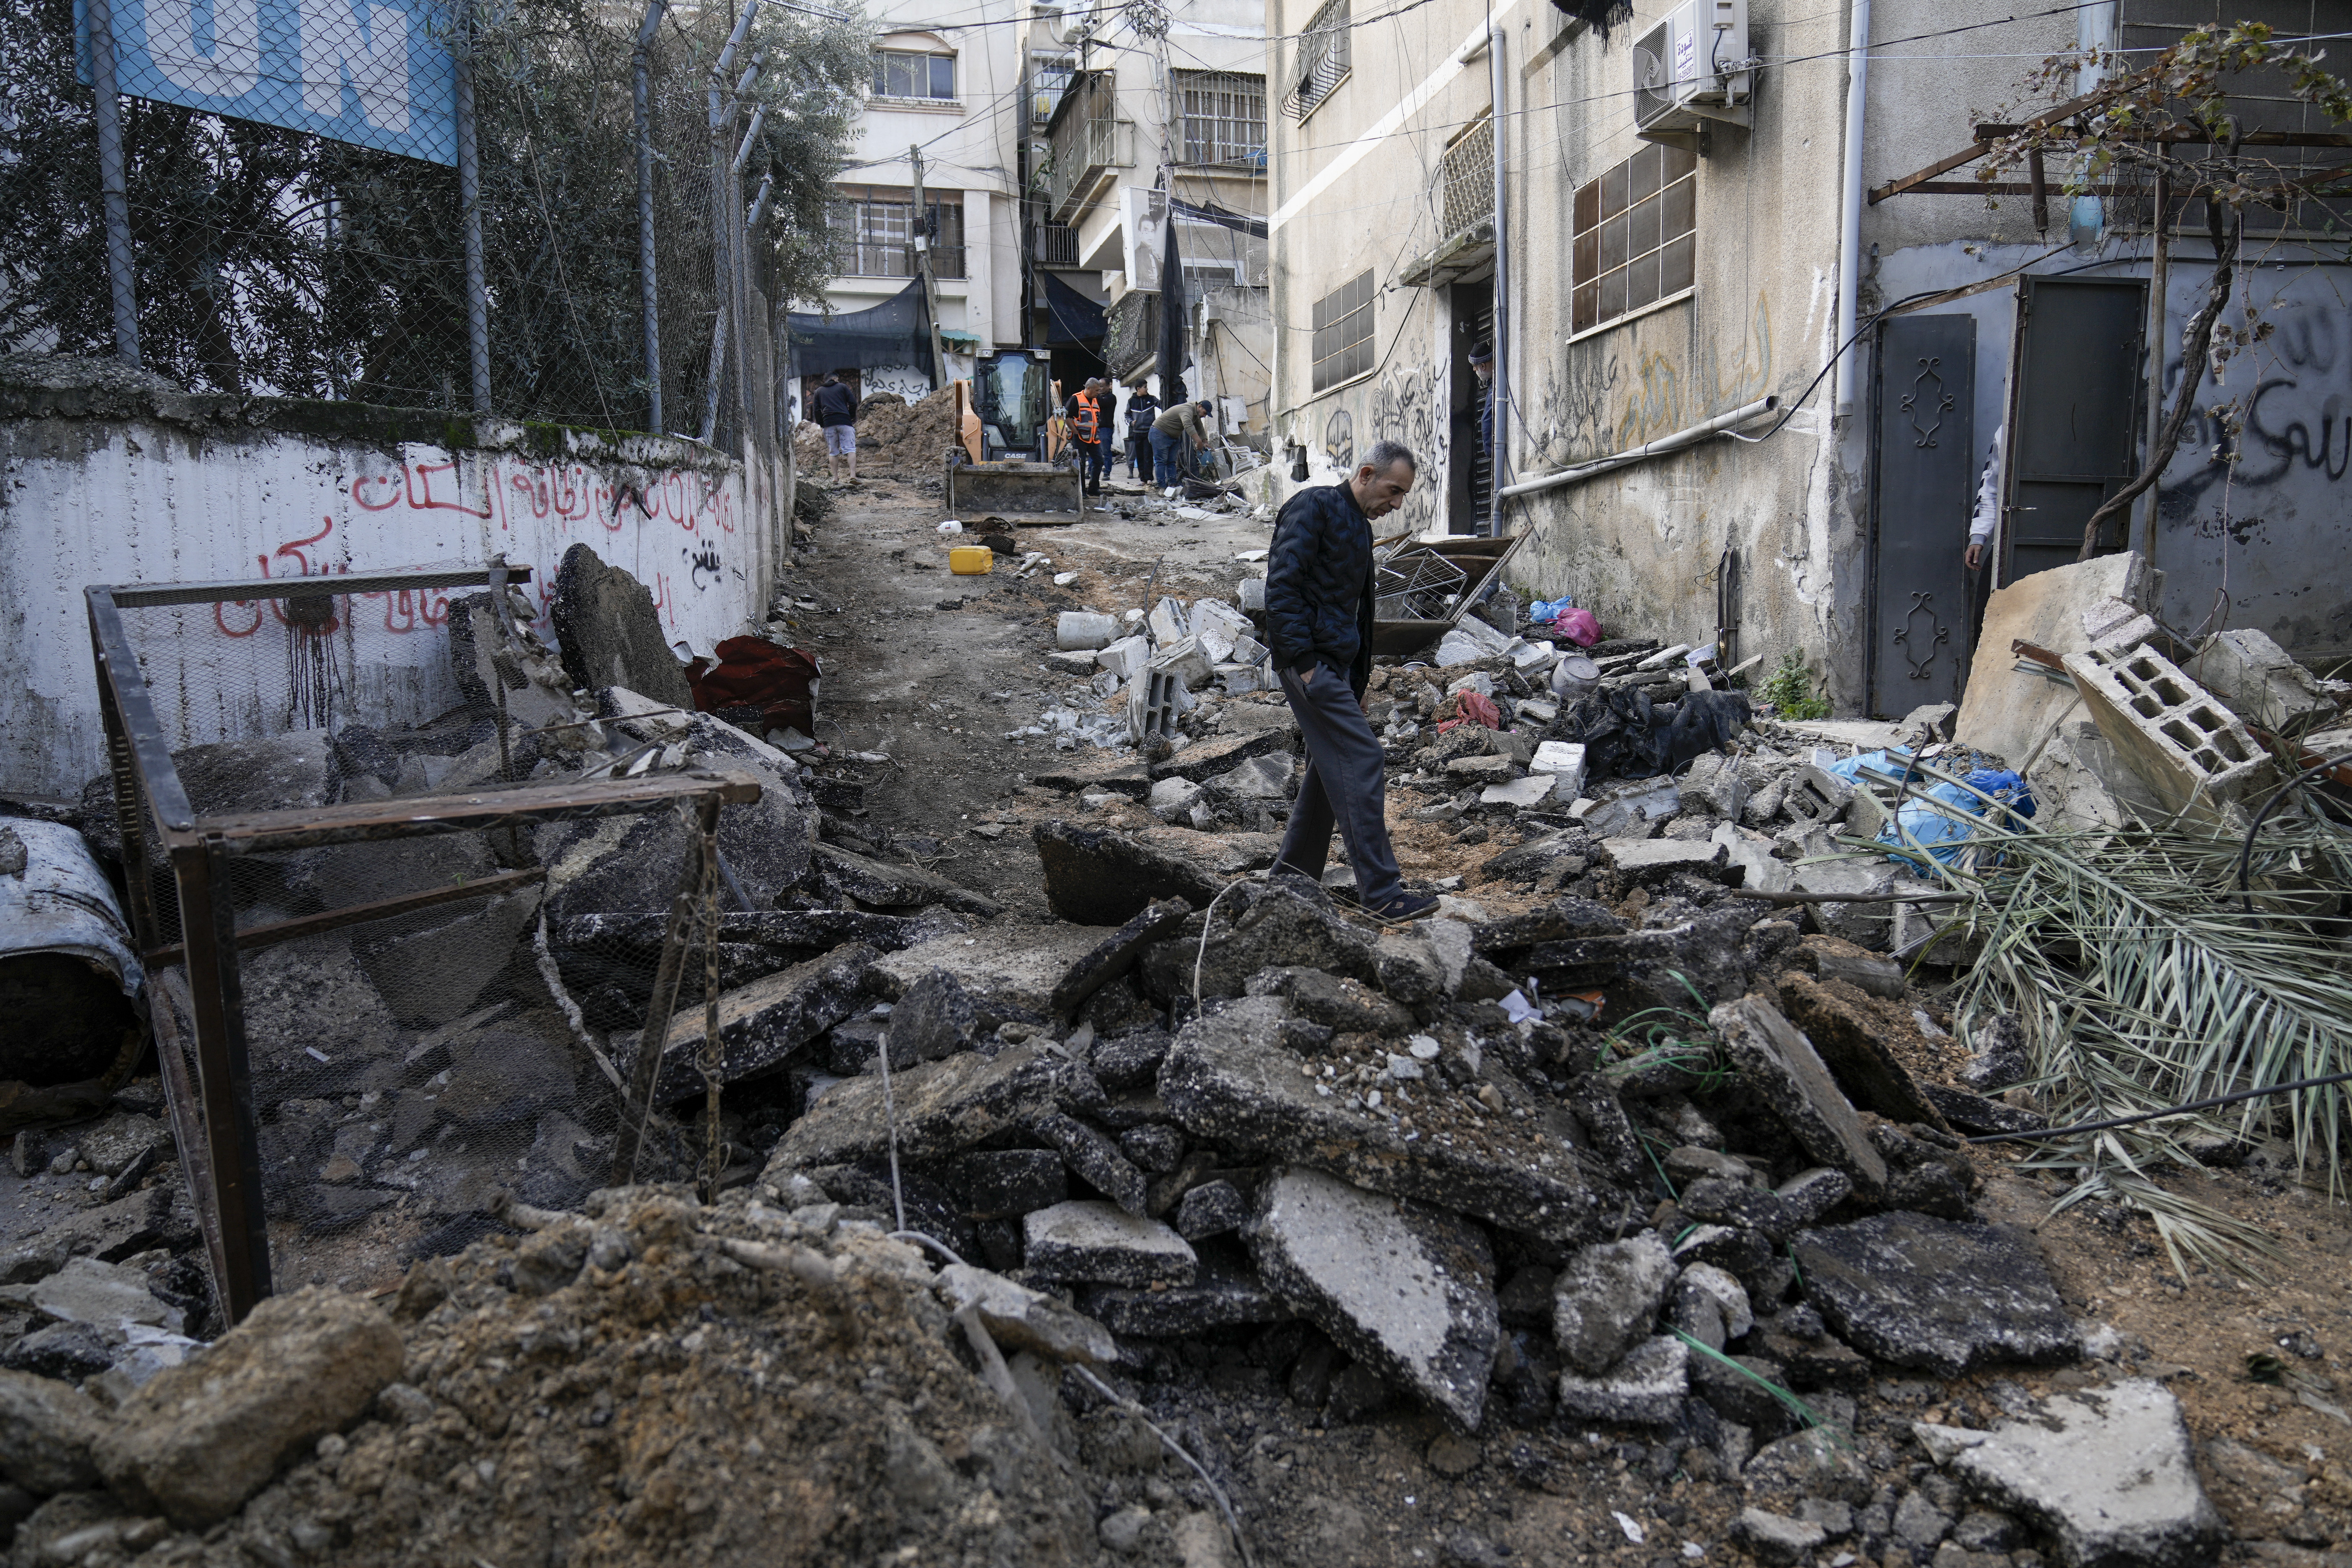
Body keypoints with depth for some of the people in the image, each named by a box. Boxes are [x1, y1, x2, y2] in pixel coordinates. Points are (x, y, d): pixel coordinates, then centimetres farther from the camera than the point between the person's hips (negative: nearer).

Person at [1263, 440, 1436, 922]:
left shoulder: (1359, 526, 21)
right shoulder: (1313, 507, -7)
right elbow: (1281, 585, -16)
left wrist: (1357, 685, 21)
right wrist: (1302, 660, -21)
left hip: (1337, 664, 10)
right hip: (1311, 660, -10)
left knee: (1330, 769, 12)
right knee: (1361, 761, -14)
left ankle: (1292, 873, 24)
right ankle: (1382, 891, -12)